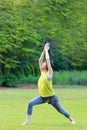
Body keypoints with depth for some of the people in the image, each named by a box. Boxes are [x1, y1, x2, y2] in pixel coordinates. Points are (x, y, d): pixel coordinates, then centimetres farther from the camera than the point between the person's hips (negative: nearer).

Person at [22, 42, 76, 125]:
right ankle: (27, 120, -10)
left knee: (61, 110, 6)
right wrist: (44, 50, 5)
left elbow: (47, 59, -18)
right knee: (30, 103, -16)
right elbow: (40, 60, 6)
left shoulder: (49, 73, -11)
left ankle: (71, 120, 27)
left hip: (51, 97, -5)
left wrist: (46, 50, -7)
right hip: (42, 97, 6)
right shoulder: (42, 72, 6)